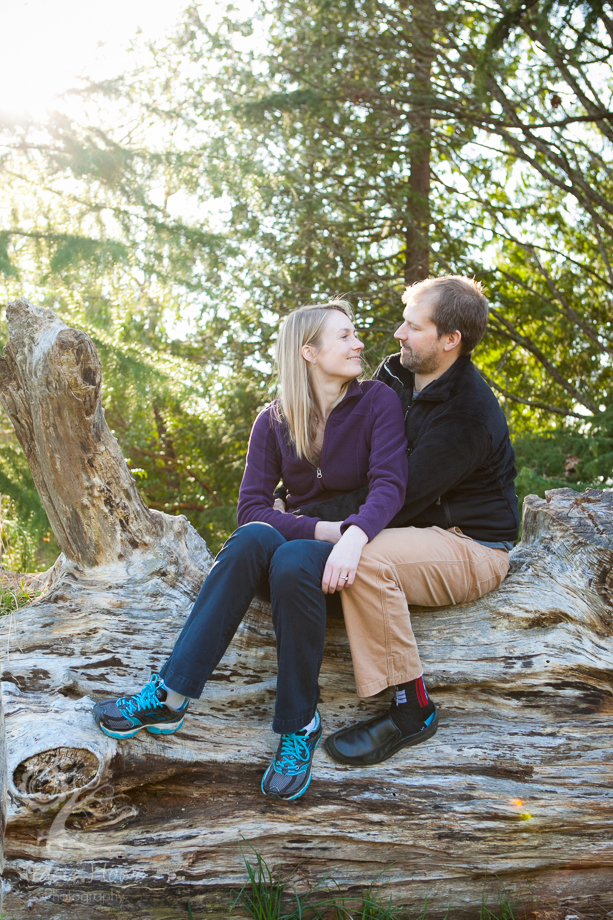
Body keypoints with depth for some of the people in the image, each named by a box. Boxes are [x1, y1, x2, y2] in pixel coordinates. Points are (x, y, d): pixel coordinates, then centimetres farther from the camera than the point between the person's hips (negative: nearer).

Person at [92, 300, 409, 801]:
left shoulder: (378, 401, -2)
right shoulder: (275, 421, 5)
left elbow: (389, 484, -17)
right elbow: (252, 508, -3)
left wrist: (352, 536, -36)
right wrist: (321, 529, -19)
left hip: (359, 547, -2)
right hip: (301, 536, 3)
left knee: (292, 562, -36)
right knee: (253, 538, -33)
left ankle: (300, 726, -22)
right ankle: (170, 695, -35)